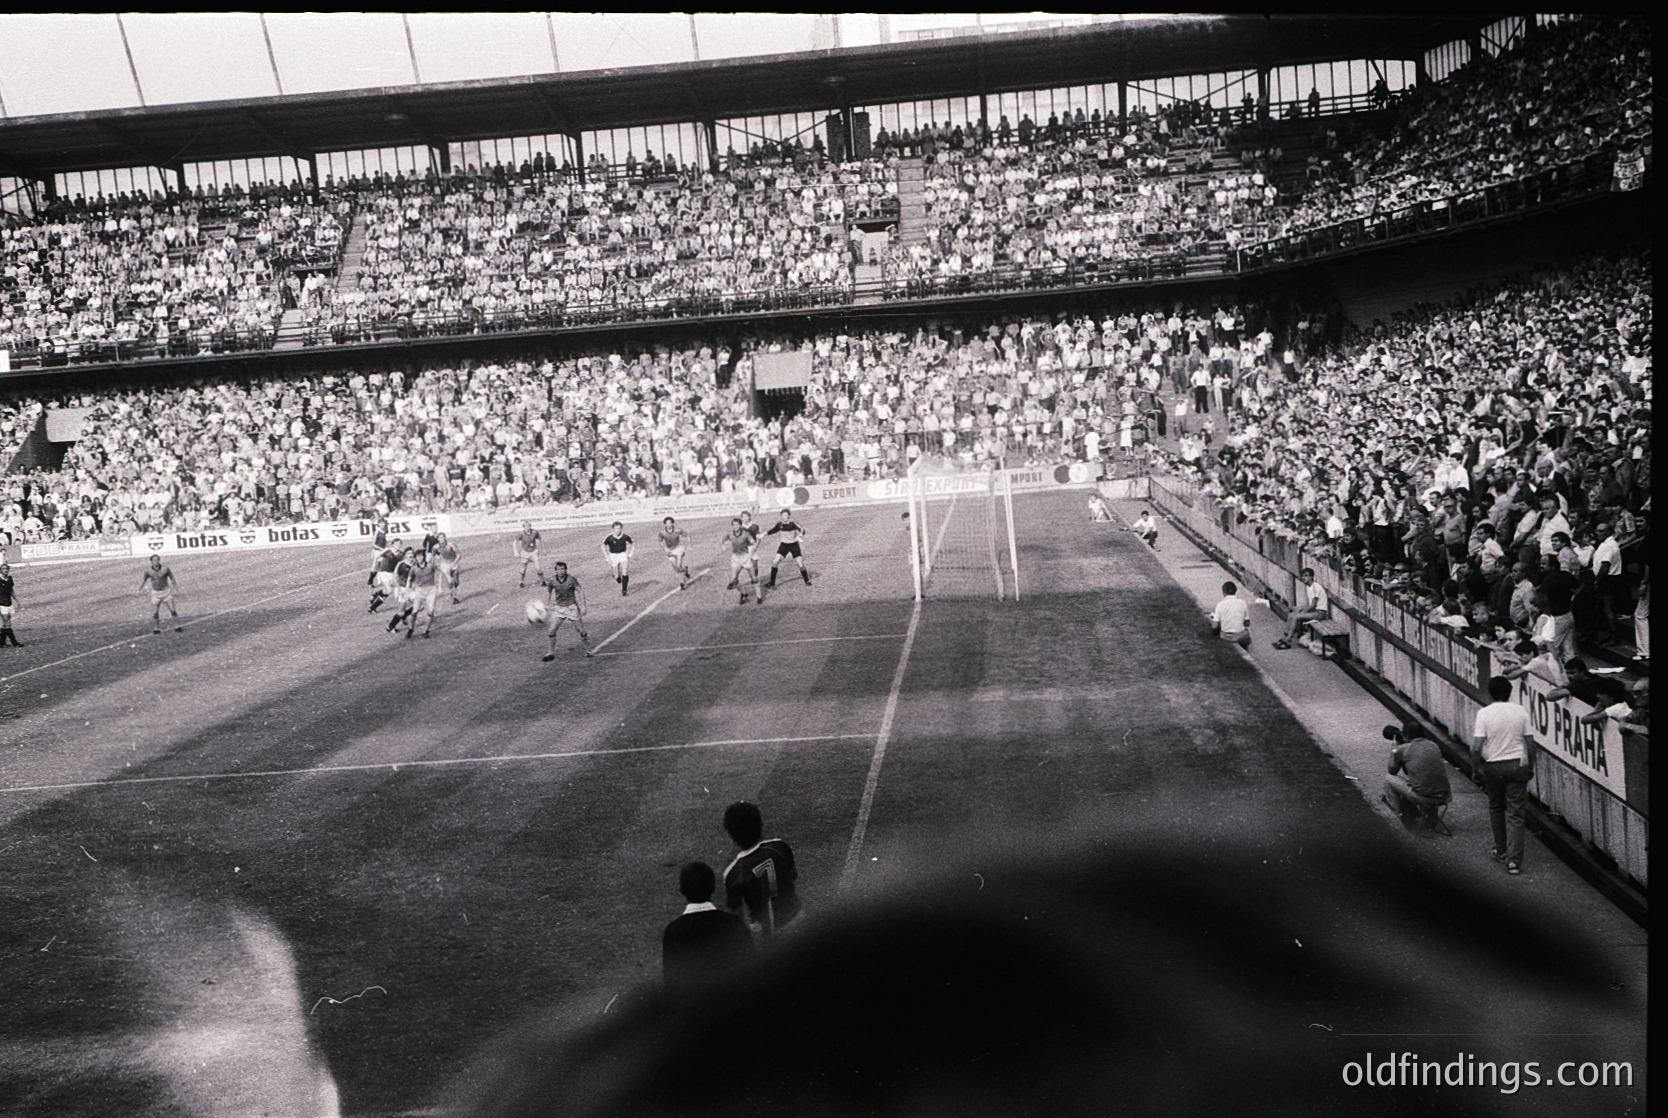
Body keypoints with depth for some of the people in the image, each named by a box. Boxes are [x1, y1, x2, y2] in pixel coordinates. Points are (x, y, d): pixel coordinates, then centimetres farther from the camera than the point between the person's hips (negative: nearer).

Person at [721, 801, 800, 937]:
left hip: (764, 924, -1)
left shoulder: (733, 873, -33)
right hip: (791, 911, 1)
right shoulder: (780, 847, -26)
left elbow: (735, 910, -17)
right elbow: (794, 877, -7)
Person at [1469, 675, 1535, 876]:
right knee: (1515, 814, 3)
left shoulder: (1484, 714, -10)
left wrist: (1475, 768, 0)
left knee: (1496, 808, 19)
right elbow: (1529, 743, 0)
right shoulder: (1520, 711, -2)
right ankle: (1514, 860, -1)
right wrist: (1531, 767, 13)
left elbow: (1476, 747, -14)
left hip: (1493, 766, -1)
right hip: (1518, 765, 1)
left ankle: (1501, 851, 30)